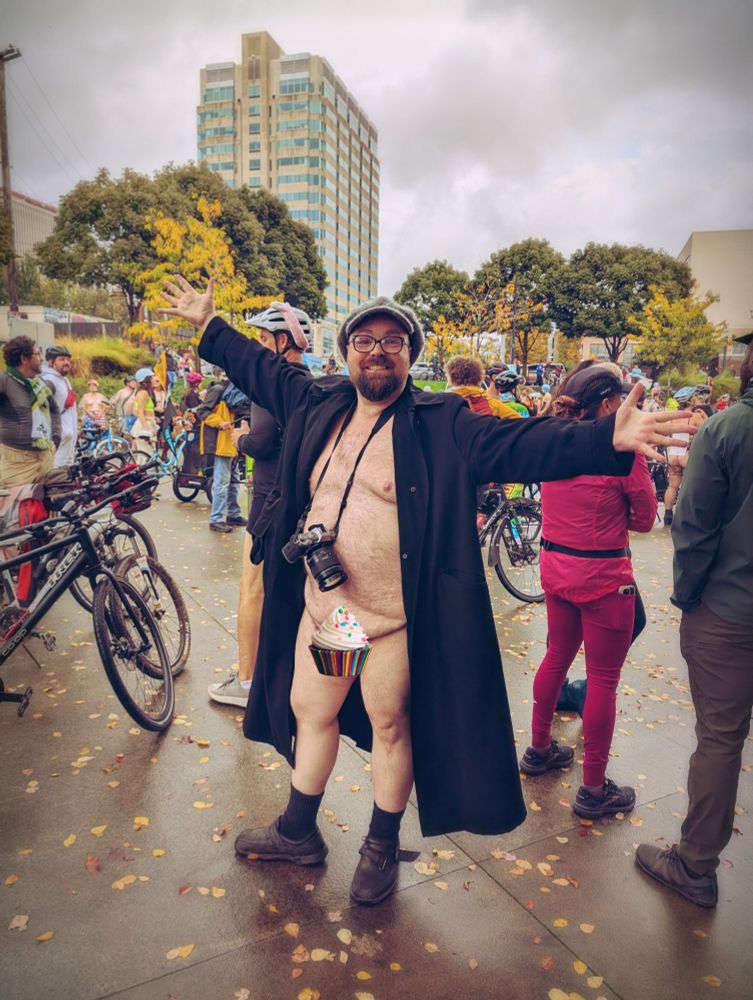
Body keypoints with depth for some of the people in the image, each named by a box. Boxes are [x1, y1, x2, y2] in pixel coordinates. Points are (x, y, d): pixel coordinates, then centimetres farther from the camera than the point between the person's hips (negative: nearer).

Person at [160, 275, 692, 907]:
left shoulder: (445, 425, -10)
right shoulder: (316, 405, 4)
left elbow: (521, 445, -21)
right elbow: (262, 369, 19)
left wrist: (605, 440, -35)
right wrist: (209, 325, 26)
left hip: (394, 620, -5)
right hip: (318, 609, 6)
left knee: (390, 728, 13)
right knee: (308, 712, 21)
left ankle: (383, 847, 40)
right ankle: (298, 832, 46)